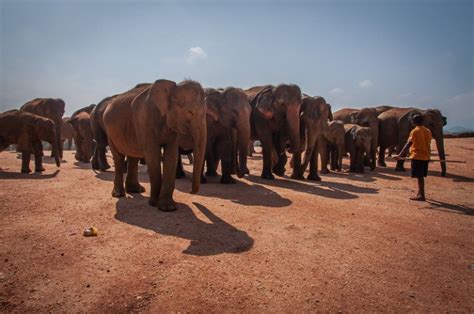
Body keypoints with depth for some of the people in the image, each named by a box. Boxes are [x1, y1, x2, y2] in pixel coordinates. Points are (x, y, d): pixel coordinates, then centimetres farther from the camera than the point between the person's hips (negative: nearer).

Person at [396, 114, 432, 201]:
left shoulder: (415, 131, -10)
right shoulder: (428, 131, 10)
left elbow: (408, 144, -17)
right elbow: (428, 144, 15)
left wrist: (400, 155, -21)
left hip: (417, 156, -7)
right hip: (425, 157, 7)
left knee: (419, 176, -4)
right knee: (421, 176, 16)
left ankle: (422, 196, -3)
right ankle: (420, 193, 25)